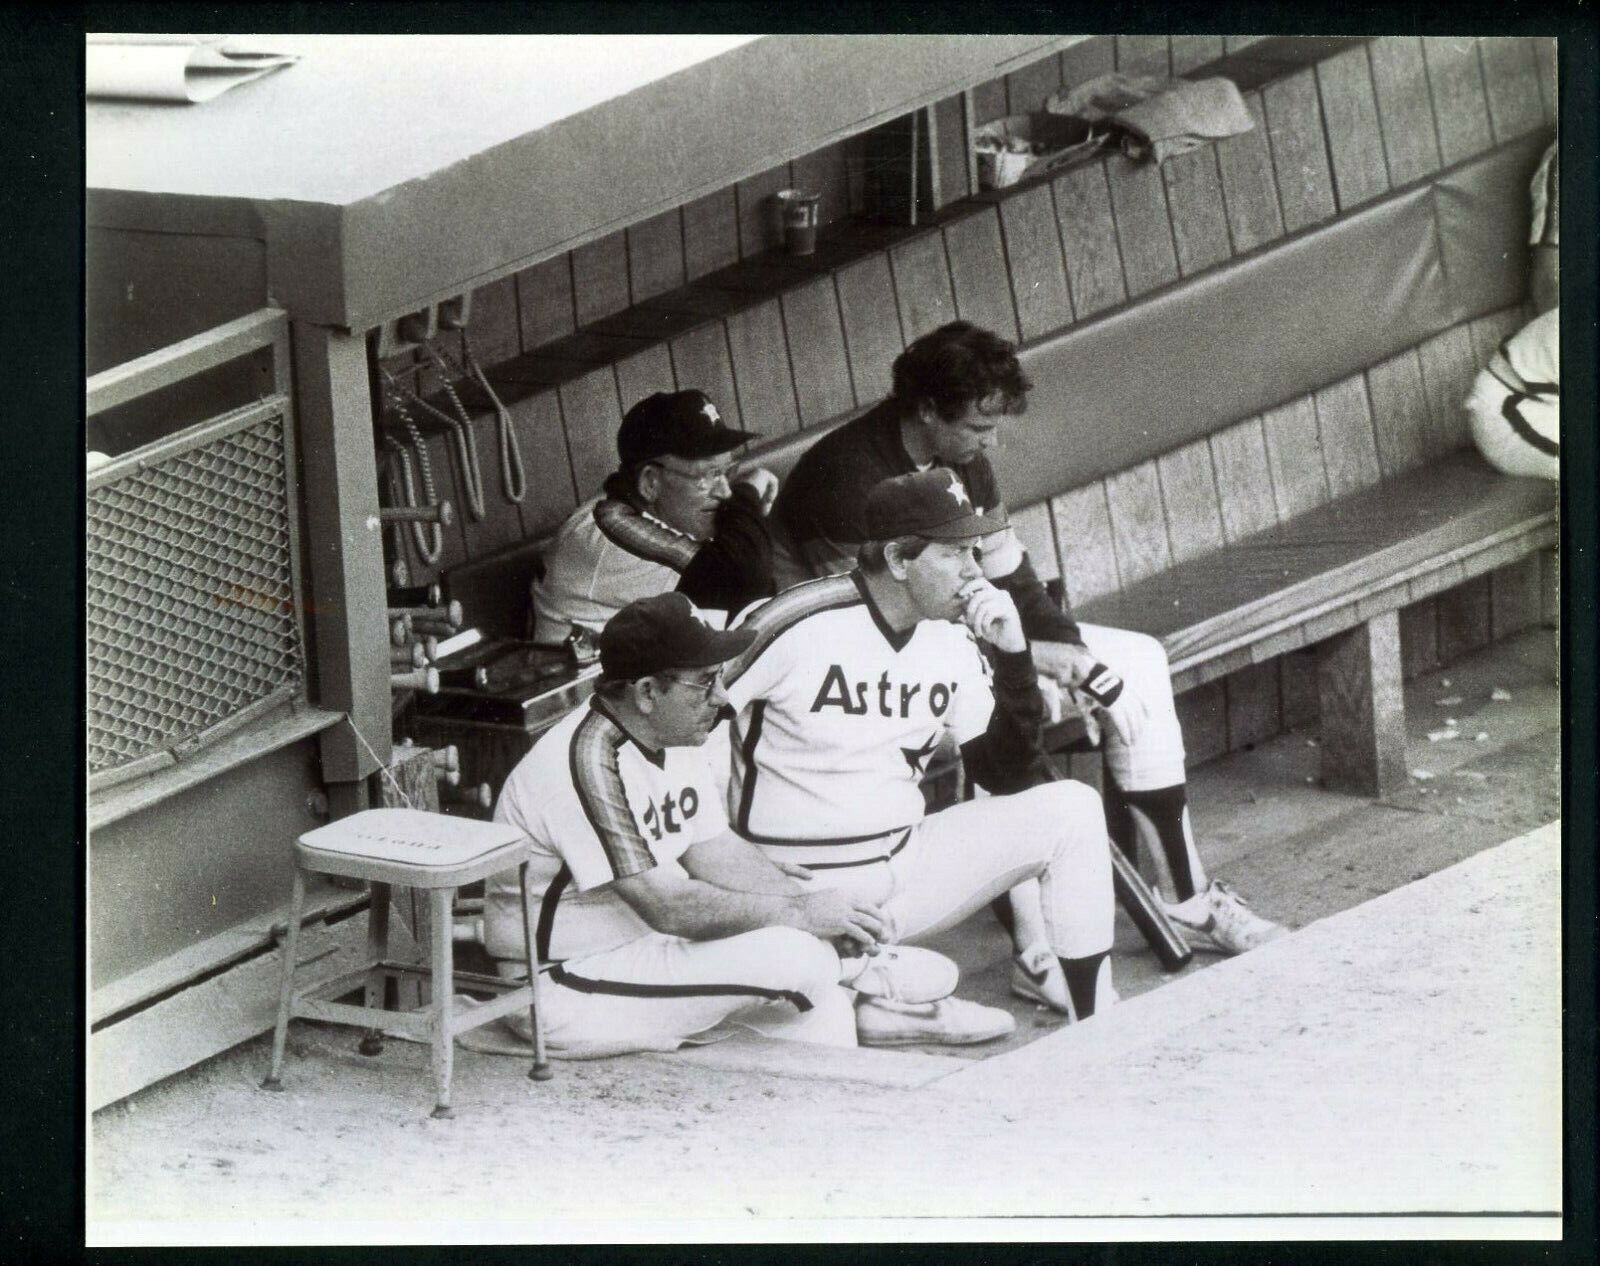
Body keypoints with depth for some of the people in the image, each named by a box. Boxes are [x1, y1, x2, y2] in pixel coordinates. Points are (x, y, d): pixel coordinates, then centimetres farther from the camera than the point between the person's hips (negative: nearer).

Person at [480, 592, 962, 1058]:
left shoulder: (671, 737, 5)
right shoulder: (593, 759, -24)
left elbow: (715, 853, 8)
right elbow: (668, 905, -27)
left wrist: (814, 906, -7)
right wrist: (799, 913, -20)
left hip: (648, 945, 9)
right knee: (794, 954, -19)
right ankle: (854, 965, 6)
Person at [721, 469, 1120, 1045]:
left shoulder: (951, 639, 3)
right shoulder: (798, 626, -17)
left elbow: (1009, 776, 6)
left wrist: (1013, 653, -7)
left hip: (904, 863, 7)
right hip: (797, 885, -6)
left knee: (1072, 809, -6)